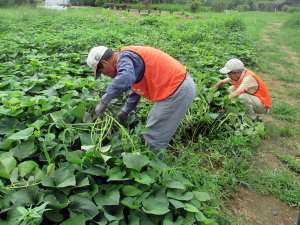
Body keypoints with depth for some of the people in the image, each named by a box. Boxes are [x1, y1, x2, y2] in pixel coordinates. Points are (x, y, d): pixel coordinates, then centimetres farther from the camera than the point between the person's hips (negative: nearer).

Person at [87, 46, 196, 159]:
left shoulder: (124, 57, -17)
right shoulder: (131, 57, 15)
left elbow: (125, 80, -40)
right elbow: (135, 85, 27)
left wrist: (104, 102, -28)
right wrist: (125, 111, 29)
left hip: (178, 91, -11)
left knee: (154, 139, -2)